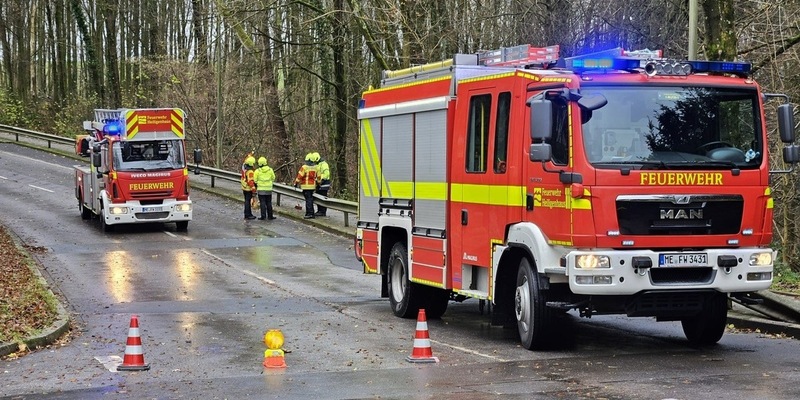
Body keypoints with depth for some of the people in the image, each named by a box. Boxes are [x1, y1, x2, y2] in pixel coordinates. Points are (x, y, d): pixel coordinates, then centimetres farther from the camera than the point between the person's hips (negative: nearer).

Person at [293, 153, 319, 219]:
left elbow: (299, 176, -11)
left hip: (306, 186, -5)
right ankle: (311, 213, 16)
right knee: (310, 199, 12)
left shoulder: (304, 167, -13)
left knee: (308, 200, -5)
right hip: (312, 186, 5)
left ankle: (310, 213, -8)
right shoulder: (315, 167, 4)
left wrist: (296, 183, -1)